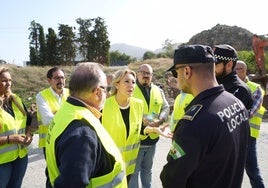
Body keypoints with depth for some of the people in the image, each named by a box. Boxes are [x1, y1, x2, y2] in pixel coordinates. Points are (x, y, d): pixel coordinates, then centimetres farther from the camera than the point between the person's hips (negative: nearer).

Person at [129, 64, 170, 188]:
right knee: (134, 171, 8)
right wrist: (140, 120, -23)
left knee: (147, 169, 25)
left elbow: (166, 108, 8)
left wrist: (159, 121, -11)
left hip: (152, 138, 5)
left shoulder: (158, 91, 6)